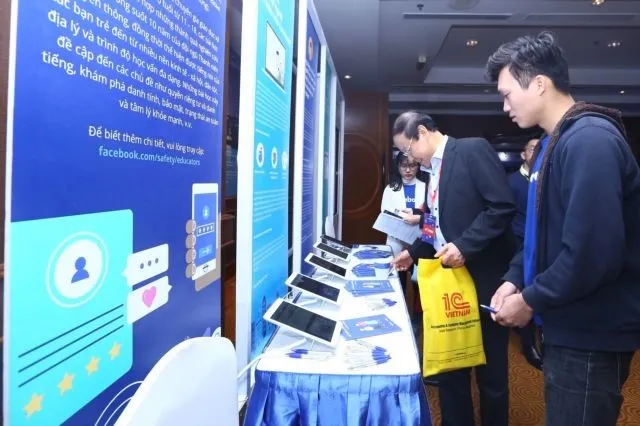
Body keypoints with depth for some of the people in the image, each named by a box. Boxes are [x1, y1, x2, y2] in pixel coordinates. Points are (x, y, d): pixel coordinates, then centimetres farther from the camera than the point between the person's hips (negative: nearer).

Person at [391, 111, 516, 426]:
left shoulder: (473, 150, -10)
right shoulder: (435, 169, 13)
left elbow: (503, 206, -19)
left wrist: (463, 246, -24)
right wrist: (414, 253, 12)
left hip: (482, 279, -7)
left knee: (490, 371, 10)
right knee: (448, 366, 15)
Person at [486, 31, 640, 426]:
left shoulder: (590, 140, -22)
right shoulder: (554, 142, 11)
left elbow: (594, 253, -29)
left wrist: (530, 300, -16)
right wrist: (516, 278, 3)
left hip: (592, 335, -10)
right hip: (569, 327, 10)